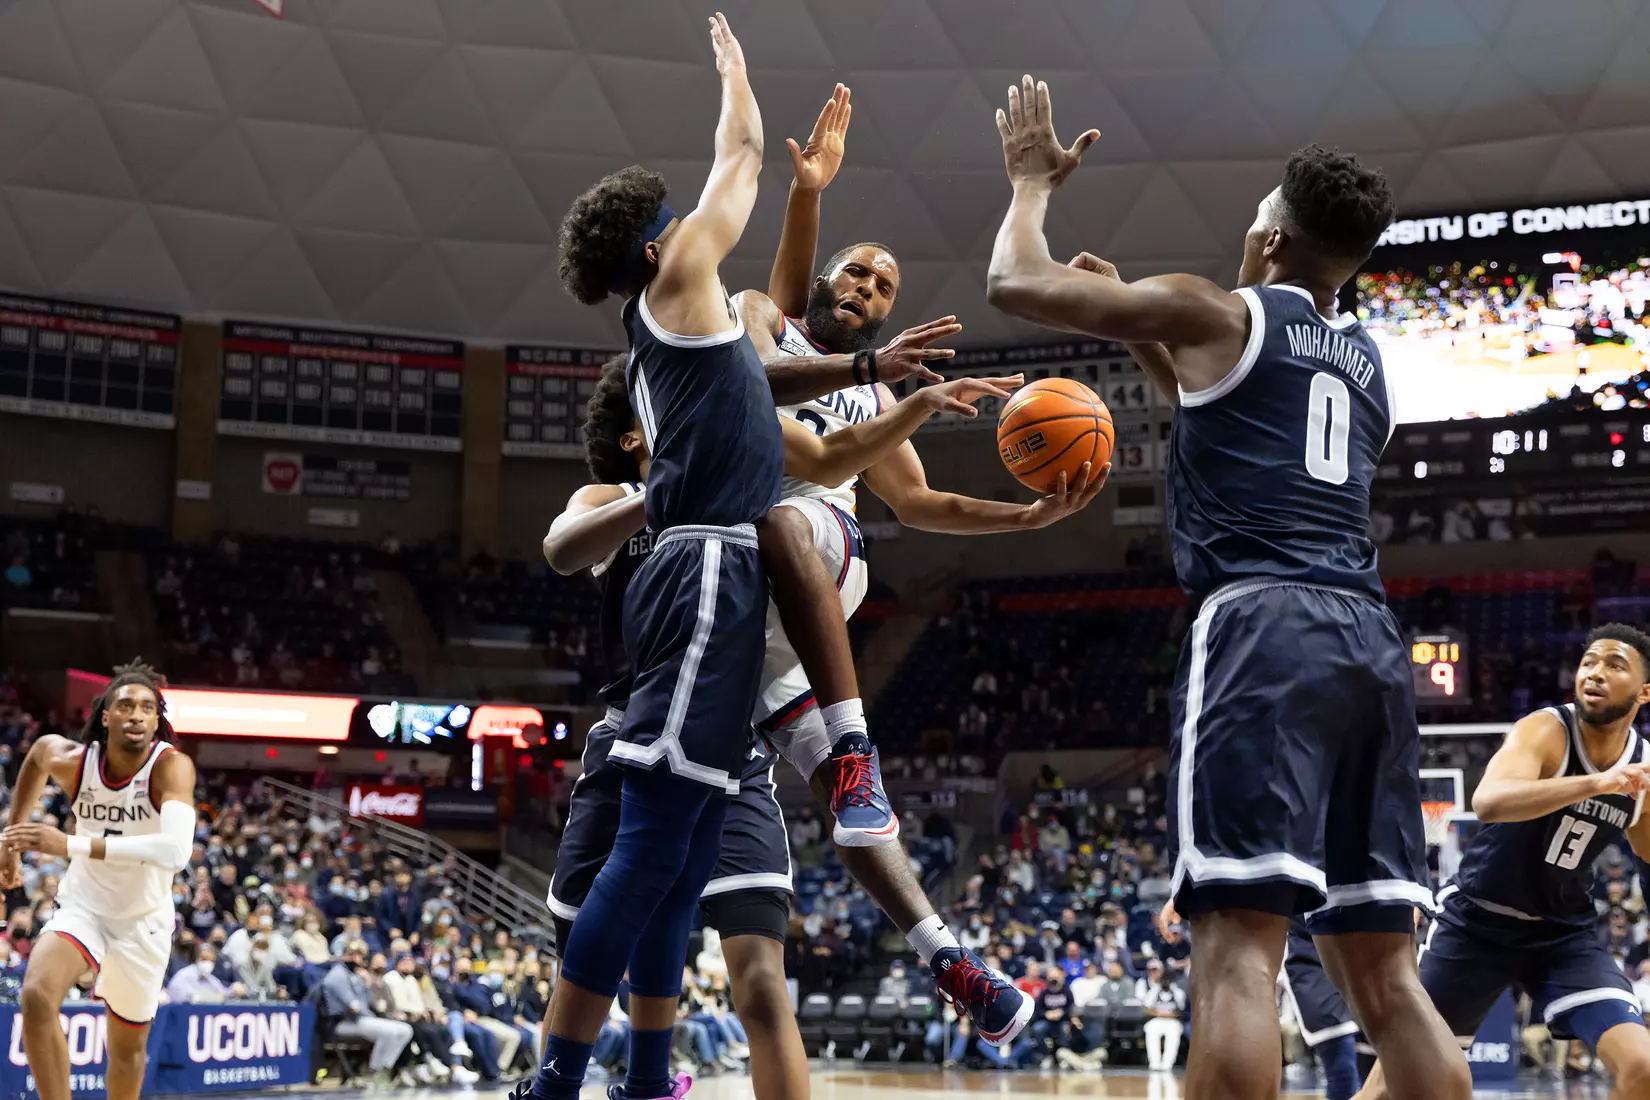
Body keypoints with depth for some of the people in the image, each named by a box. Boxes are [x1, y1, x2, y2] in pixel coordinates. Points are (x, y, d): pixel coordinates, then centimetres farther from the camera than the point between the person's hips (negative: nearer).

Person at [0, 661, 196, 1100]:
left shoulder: (171, 766, -26)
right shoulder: (71, 760, -15)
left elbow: (175, 851, -43)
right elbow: (38, 752, 12)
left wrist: (71, 845, -45)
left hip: (143, 920, -1)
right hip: (81, 909, 1)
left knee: (127, 1050, 15)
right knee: (37, 995, -29)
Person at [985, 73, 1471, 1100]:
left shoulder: (1219, 315, 6)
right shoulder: (1371, 362, 26)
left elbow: (1017, 282, 8)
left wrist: (1034, 180, 26)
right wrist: (1142, 333, 45)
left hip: (1263, 627, -7)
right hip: (1370, 640, 7)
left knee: (1238, 941, -15)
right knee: (1385, 969, 8)